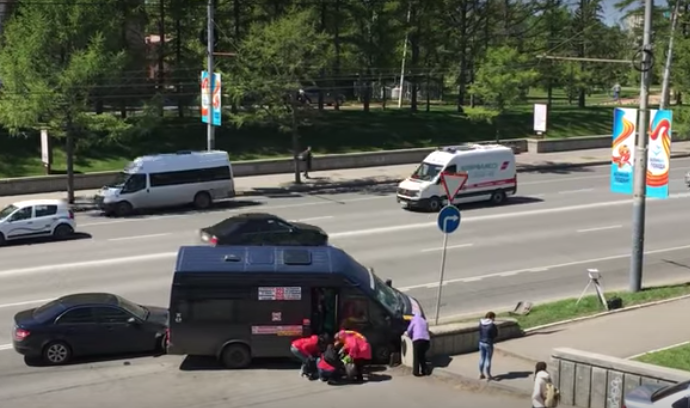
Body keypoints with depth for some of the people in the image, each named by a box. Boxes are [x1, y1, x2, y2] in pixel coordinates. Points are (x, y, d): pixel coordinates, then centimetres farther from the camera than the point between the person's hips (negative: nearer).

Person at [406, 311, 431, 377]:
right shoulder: (425, 321, 26)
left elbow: (409, 330, 9)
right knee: (422, 356, 17)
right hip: (426, 339, 5)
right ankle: (425, 370, 16)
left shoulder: (415, 320, 12)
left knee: (416, 356, 0)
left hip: (418, 339, -5)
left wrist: (410, 336, 28)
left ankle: (416, 372, -1)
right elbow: (427, 331, 22)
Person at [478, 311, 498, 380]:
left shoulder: (481, 323, -1)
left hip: (481, 343, 6)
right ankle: (488, 375, 16)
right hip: (488, 344, -6)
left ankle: (481, 374, 24)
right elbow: (496, 334, -8)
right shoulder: (492, 325, -20)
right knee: (488, 360, 6)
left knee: (482, 359, 16)